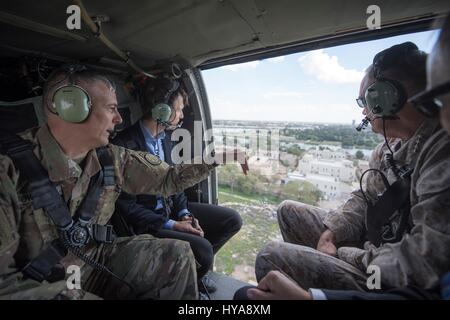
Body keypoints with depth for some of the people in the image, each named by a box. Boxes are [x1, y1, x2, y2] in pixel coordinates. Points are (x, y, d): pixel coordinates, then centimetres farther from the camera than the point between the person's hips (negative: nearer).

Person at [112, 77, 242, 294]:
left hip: (171, 208, 8)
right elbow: (126, 205, -18)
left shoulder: (165, 136, 2)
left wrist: (185, 214, -4)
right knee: (202, 249, -27)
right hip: (145, 223, -7)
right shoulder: (125, 145, -21)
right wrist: (171, 225, -19)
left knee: (232, 220, 0)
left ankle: (193, 267, 18)